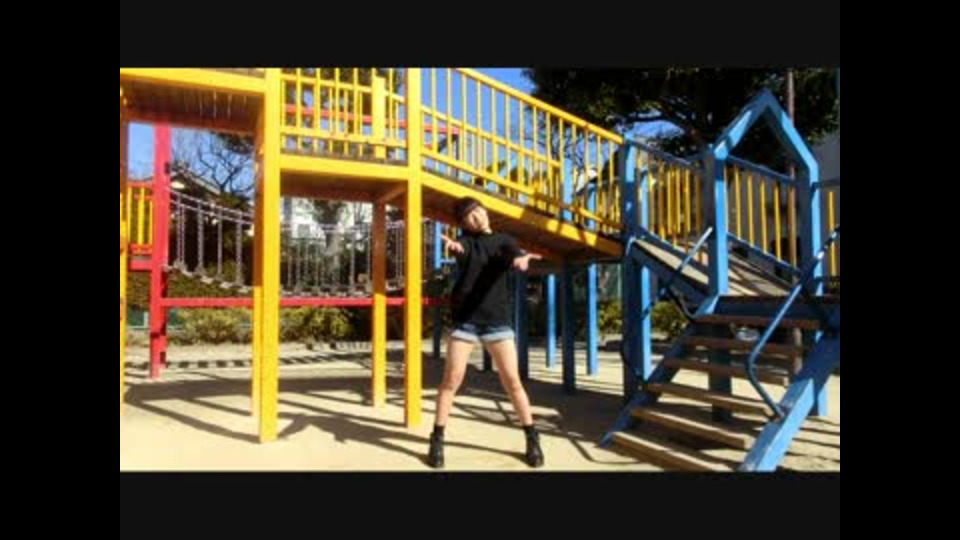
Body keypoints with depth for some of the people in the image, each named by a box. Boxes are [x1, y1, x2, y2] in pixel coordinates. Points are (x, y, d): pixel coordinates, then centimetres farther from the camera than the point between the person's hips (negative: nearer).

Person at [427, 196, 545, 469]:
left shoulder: (503, 240, 9)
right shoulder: (465, 240, 7)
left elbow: (513, 255, -14)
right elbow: (461, 250, -18)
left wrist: (520, 259, -39)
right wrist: (454, 246, -44)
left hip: (497, 321, 1)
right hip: (465, 320, 0)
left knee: (512, 381, 1)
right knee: (451, 380, -2)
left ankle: (533, 439, 15)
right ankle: (437, 440, 11)